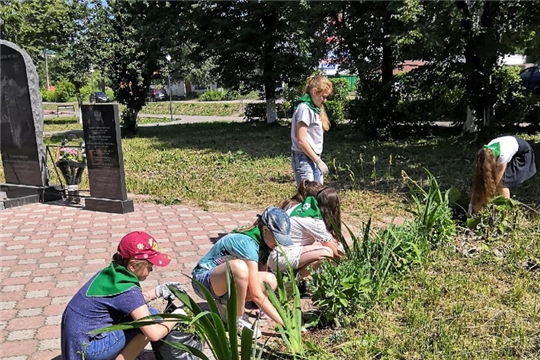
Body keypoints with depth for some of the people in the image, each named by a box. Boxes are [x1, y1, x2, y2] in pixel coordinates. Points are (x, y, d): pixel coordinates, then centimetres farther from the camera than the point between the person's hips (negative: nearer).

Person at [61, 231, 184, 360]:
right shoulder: (127, 290, -23)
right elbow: (154, 334, -24)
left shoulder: (113, 272, 2)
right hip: (86, 346, -9)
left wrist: (158, 291, 7)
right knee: (151, 316, -11)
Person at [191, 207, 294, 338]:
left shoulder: (260, 240, -3)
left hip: (223, 282, 8)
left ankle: (225, 304, 2)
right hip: (203, 280, -8)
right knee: (239, 267, -38)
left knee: (270, 281, -14)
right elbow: (256, 295, -31)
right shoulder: (247, 243, -29)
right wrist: (284, 323, -30)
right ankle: (238, 319, -17)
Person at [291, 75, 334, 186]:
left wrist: (318, 160, 11)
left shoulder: (314, 108, 14)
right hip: (304, 160, -9)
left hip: (314, 159, 9)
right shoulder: (304, 108, -13)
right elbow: (301, 140, -18)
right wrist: (318, 160, -14)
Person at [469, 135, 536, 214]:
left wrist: (480, 203, -31)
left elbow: (495, 181, -35)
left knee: (501, 182, -19)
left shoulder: (502, 156, -43)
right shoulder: (487, 153, -27)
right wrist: (472, 203, -25)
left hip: (522, 152, -5)